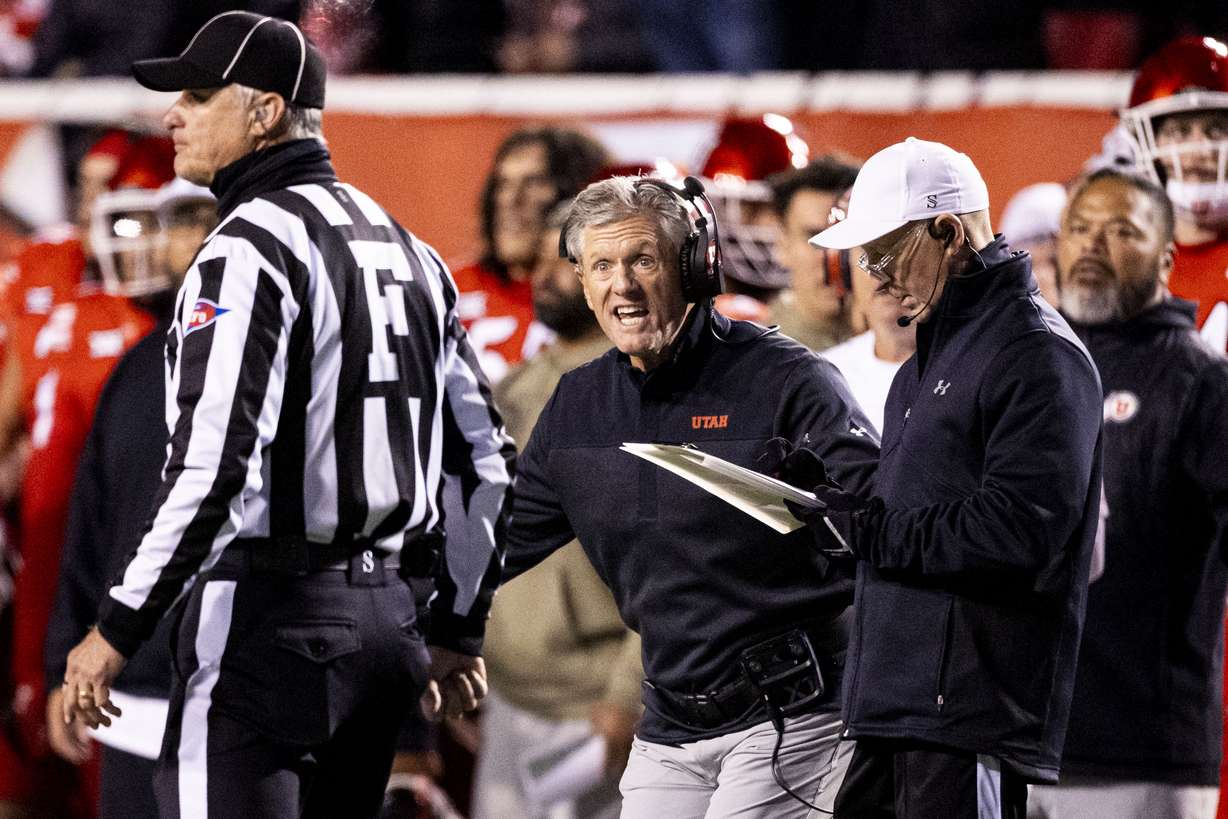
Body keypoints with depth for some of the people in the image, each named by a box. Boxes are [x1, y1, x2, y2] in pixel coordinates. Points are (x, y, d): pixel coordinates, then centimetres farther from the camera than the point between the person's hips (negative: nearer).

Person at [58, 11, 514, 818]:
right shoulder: (405, 249, 16)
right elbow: (490, 461, 18)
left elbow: (214, 459, -22)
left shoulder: (250, 247, -11)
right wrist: (459, 629, 24)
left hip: (267, 614, -9)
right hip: (386, 620, 9)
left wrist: (118, 630, -17)